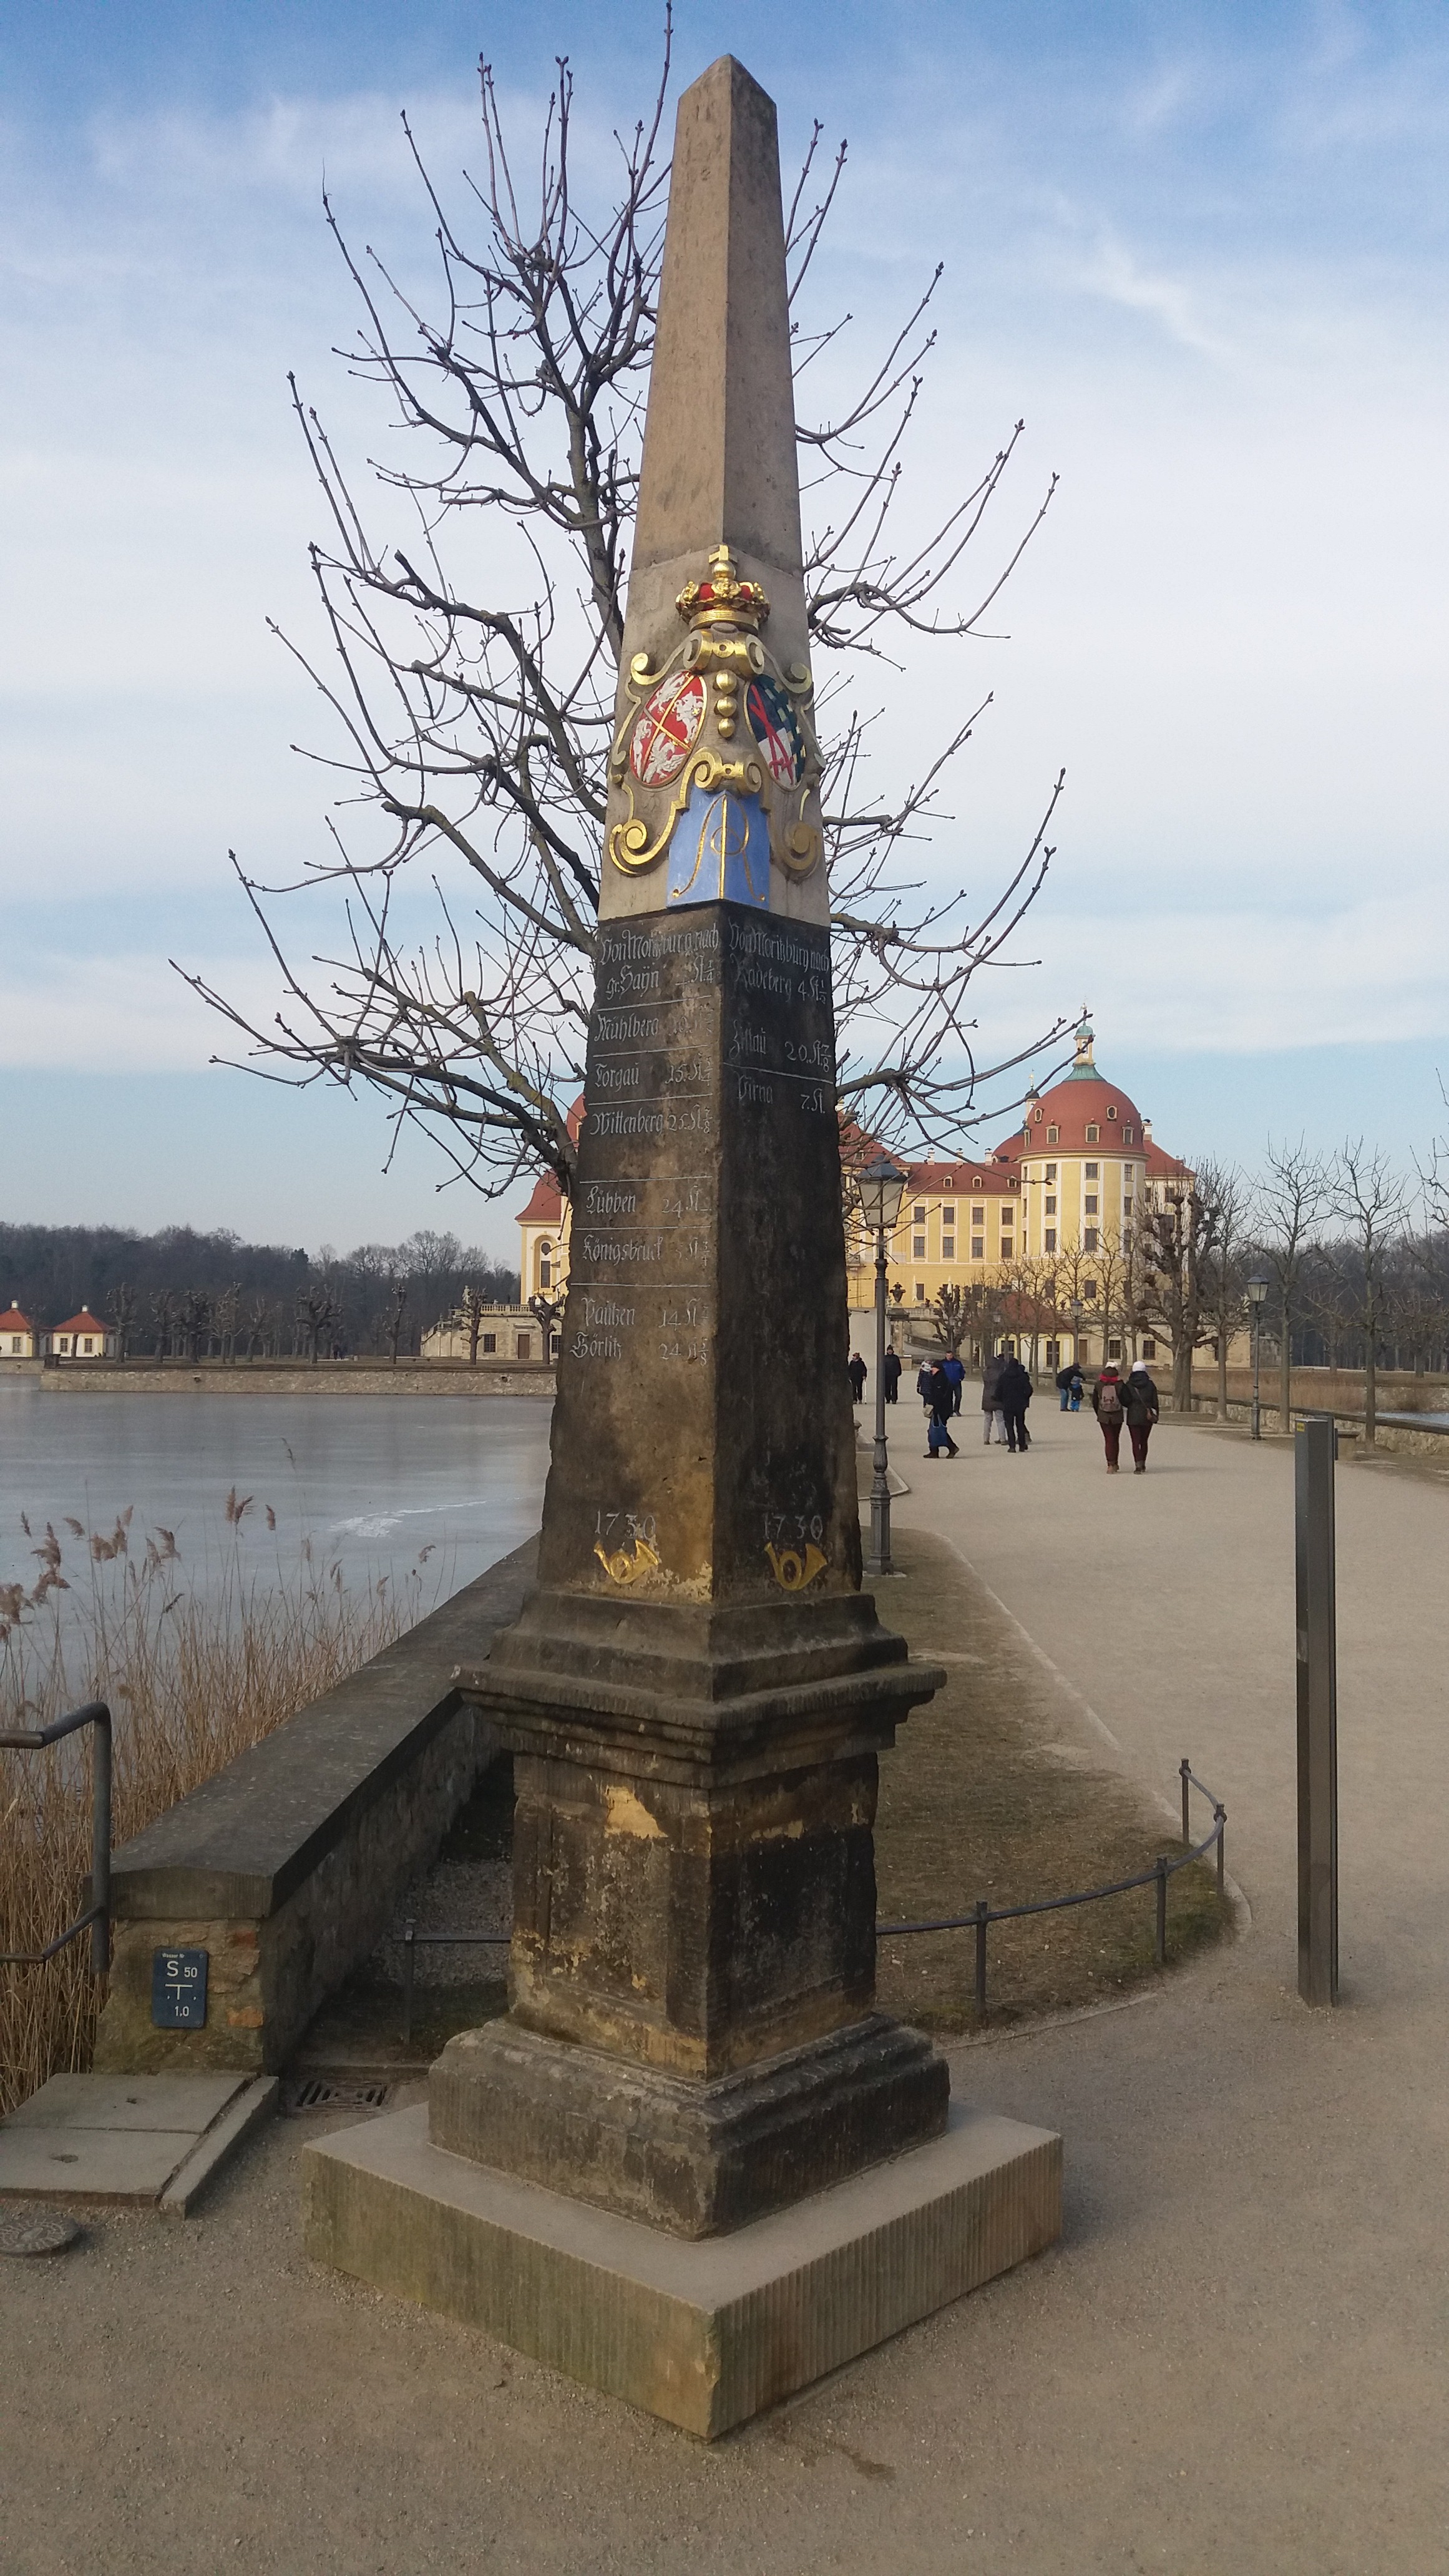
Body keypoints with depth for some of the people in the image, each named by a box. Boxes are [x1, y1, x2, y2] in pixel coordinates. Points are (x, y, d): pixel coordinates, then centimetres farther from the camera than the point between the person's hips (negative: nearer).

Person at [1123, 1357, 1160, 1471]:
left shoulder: (1129, 1385, -4)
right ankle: (1143, 1465, 23)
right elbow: (1155, 1402, 1)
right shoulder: (1150, 1385, 0)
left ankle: (1138, 1465, -15)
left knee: (1136, 1442, -2)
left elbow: (1125, 1401, -5)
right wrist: (1155, 1415, 8)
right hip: (1147, 1418, 2)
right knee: (1144, 1441, 16)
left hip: (1133, 1418, -2)